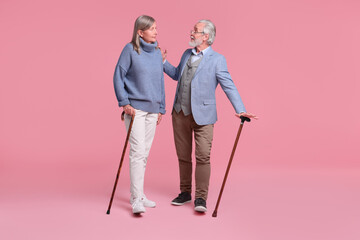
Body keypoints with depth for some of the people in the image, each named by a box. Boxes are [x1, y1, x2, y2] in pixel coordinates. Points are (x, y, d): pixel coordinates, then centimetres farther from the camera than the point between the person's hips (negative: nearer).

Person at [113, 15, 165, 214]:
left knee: (145, 153, 10)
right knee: (137, 152, -11)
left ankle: (137, 194, 22)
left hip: (152, 110, 6)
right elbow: (118, 77, -5)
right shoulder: (130, 50, -5)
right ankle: (137, 199, -8)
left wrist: (161, 108, 16)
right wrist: (125, 103, -12)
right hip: (135, 108, -6)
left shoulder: (157, 53, 11)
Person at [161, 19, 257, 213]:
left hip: (202, 115, -6)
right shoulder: (187, 54, 12)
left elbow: (229, 86, -12)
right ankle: (185, 193, 25)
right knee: (183, 156, 12)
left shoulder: (217, 59, -7)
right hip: (180, 113, 6)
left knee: (203, 157, -8)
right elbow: (177, 75, 27)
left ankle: (201, 198, -1)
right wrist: (163, 62, 15)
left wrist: (240, 110, -23)